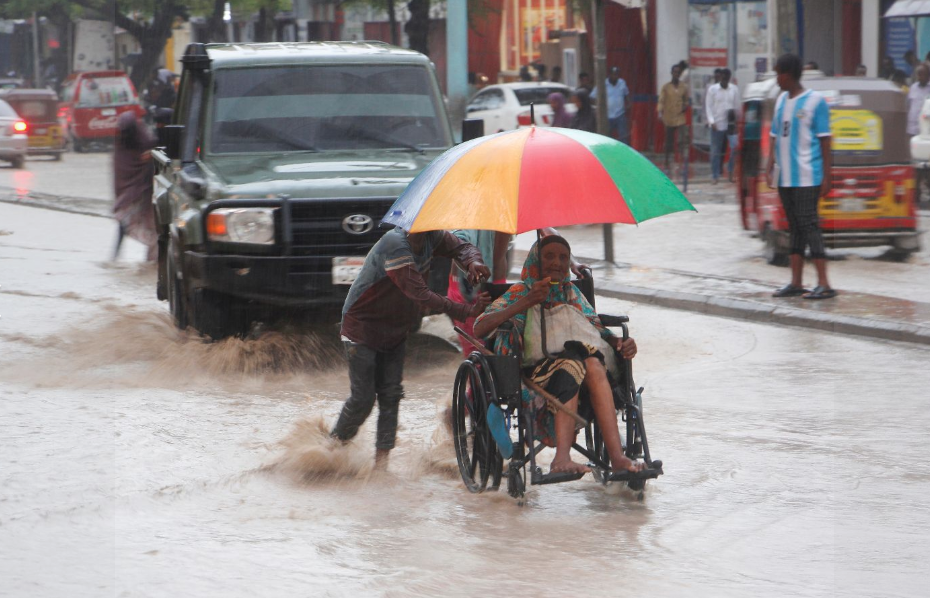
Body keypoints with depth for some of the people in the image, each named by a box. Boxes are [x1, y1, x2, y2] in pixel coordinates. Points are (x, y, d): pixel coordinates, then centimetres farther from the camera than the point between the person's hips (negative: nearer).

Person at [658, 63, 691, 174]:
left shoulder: (684, 87, 6)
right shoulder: (665, 87, 0)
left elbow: (688, 99, 18)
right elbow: (661, 101, -4)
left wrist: (686, 105, -4)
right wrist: (660, 112, -18)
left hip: (681, 118, 1)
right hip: (669, 118, -1)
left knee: (682, 141, -12)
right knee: (669, 142, 9)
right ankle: (667, 163, 22)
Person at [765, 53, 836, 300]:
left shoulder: (815, 102, -7)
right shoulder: (781, 100, 13)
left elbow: (824, 141, -8)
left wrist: (827, 177, -11)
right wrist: (770, 168, 9)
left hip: (806, 176, -7)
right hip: (784, 177, 7)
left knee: (809, 225, -11)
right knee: (795, 228, 10)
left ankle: (823, 284, -11)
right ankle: (796, 283, 13)